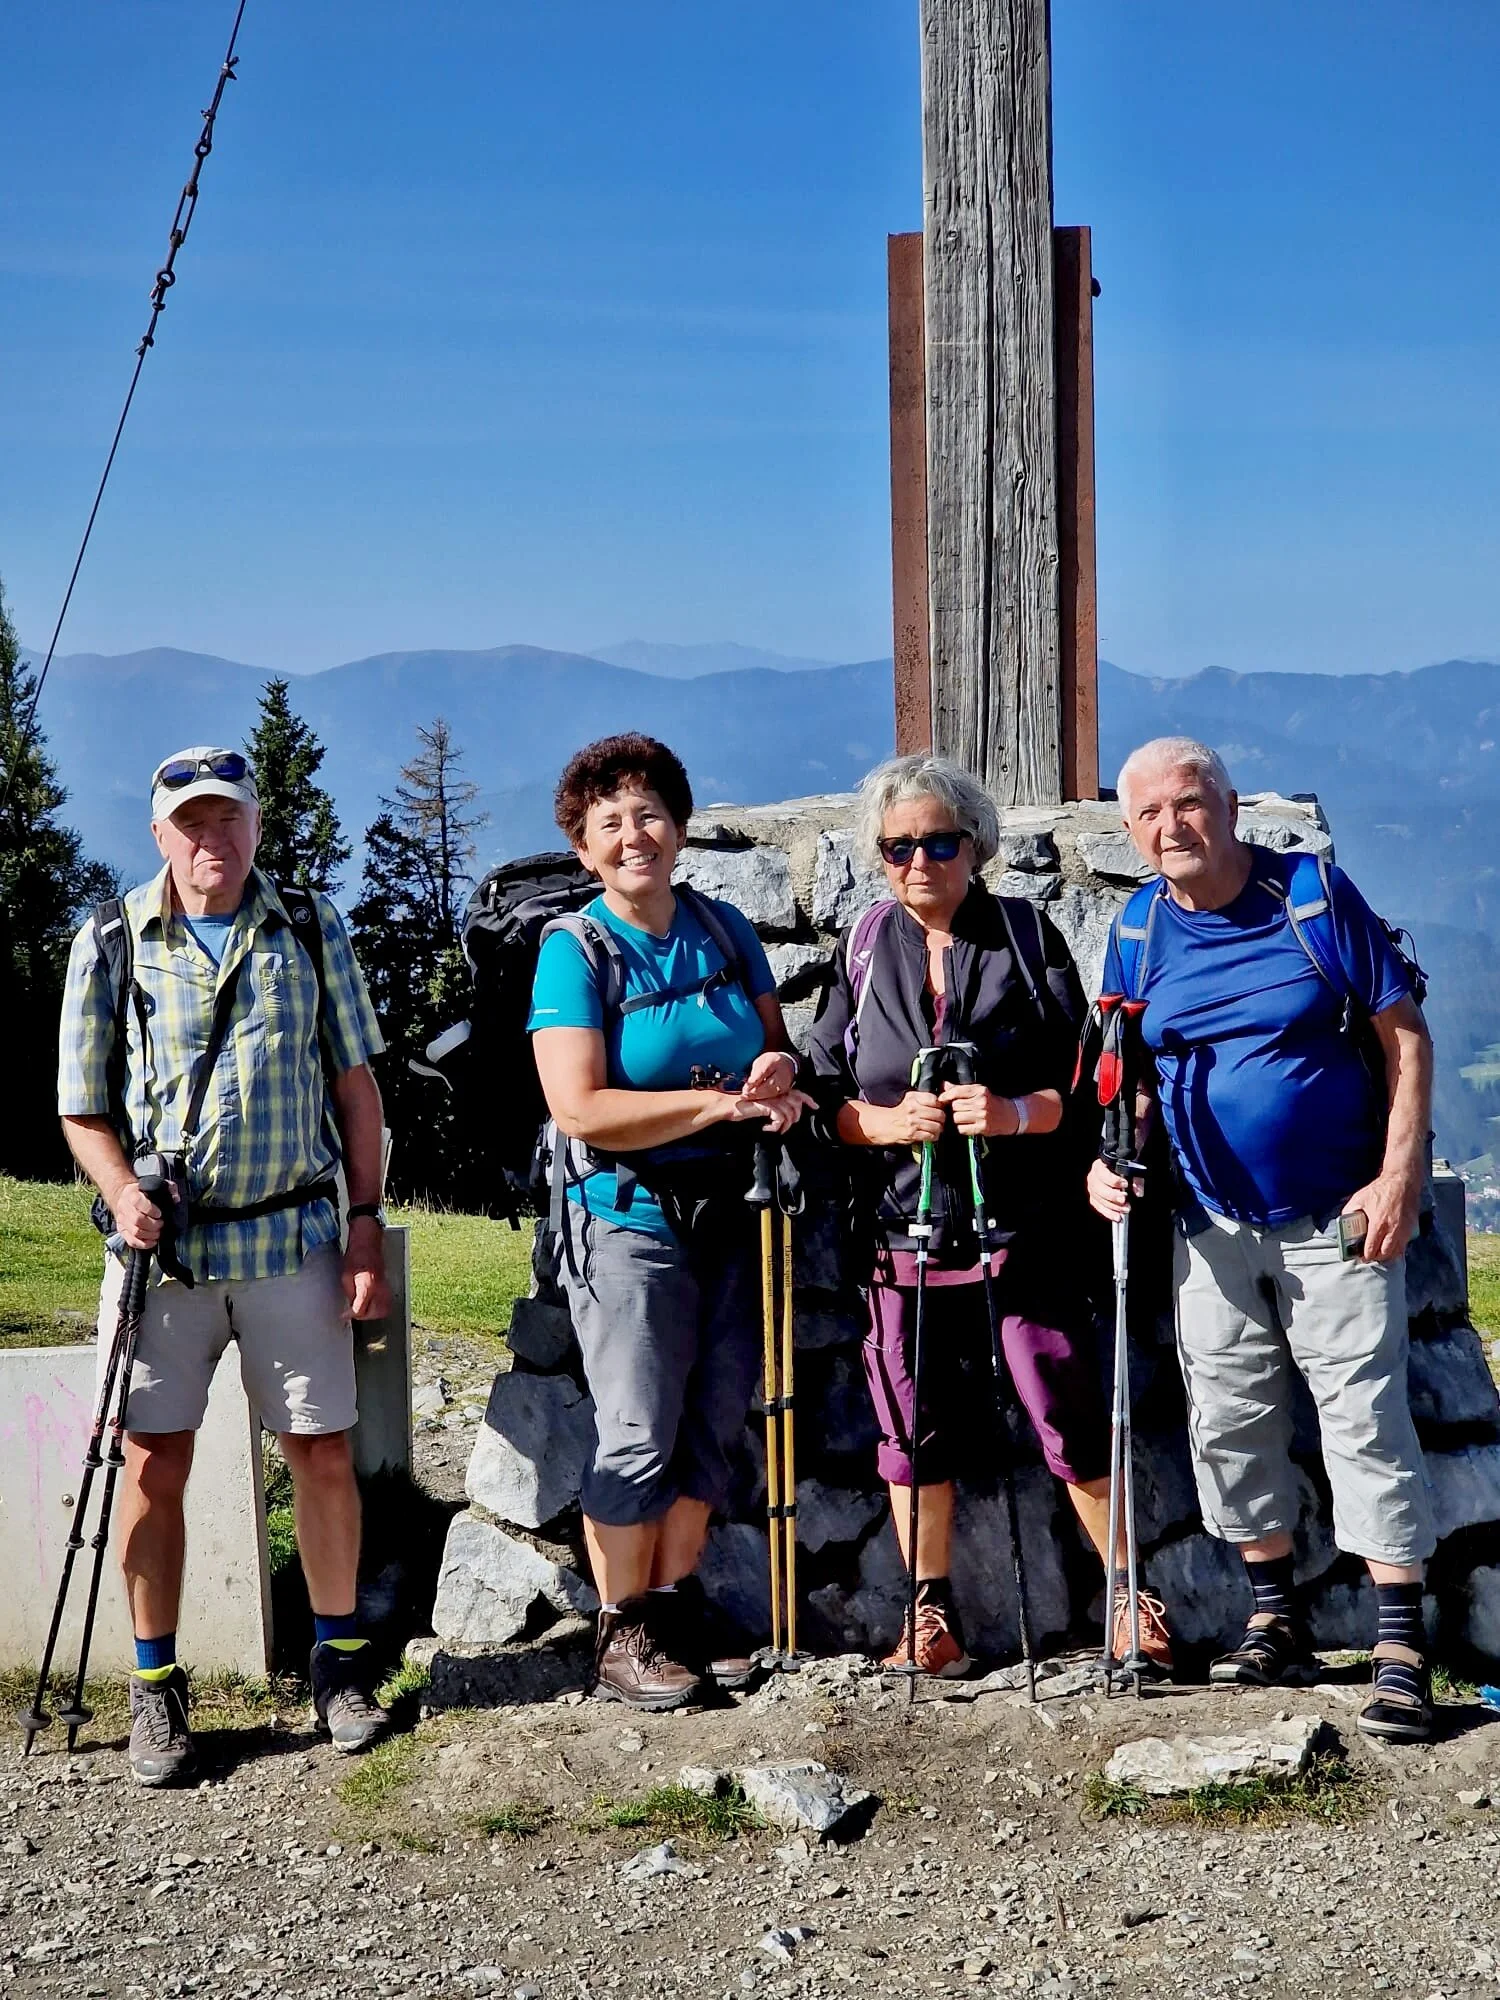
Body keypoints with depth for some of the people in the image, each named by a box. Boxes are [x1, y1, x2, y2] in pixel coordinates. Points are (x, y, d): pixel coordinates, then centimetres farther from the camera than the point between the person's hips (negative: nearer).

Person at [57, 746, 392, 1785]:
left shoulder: (311, 931, 6)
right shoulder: (110, 945, 3)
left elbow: (355, 1085, 7)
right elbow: (85, 1111, 6)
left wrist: (367, 1227, 1)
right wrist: (124, 1194, -14)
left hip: (294, 1237, 1)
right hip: (164, 1243, 0)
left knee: (322, 1454, 5)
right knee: (154, 1463, 2)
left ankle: (341, 1659, 22)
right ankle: (156, 1685, 15)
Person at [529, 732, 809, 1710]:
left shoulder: (726, 930, 5)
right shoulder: (575, 953, -10)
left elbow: (778, 1046, 14)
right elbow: (581, 1108, -19)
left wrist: (778, 1070, -11)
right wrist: (722, 1100, -21)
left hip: (730, 1214, 5)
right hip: (629, 1221, -5)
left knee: (713, 1425, 12)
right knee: (639, 1437, 1)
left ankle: (679, 1601, 27)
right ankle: (623, 1632, 15)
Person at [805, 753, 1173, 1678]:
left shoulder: (1028, 935, 2)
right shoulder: (865, 949, 8)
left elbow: (1084, 1079, -1)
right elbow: (826, 1095, 7)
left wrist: (1016, 1112, -21)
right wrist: (889, 1121, -13)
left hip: (1026, 1227, -2)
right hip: (900, 1225, 3)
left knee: (1073, 1420, -3)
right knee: (916, 1427, 8)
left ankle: (1130, 1596, 13)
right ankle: (934, 1611, 22)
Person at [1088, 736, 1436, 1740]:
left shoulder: (1316, 894, -6)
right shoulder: (1138, 933, 4)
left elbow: (1406, 1033, -6)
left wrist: (1399, 1176, -14)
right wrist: (1109, 1158, -6)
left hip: (1336, 1219, -4)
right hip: (1212, 1227, 4)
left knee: (1366, 1415, -7)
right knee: (1229, 1420, 8)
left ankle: (1404, 1648, -4)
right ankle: (1277, 1617, 24)